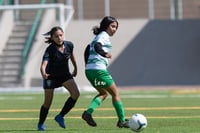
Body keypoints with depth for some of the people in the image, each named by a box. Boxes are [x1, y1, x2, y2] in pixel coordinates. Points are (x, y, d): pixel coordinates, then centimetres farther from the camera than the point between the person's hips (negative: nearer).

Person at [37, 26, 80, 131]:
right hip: (51, 76, -4)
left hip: (65, 74, 4)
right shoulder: (50, 50, -29)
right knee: (48, 103, 2)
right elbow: (43, 65, -40)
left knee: (76, 94, -18)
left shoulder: (69, 45, -16)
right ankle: (40, 124, 27)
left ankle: (60, 116, -3)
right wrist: (43, 74, -62)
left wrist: (75, 68, 19)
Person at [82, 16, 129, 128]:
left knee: (104, 93, 21)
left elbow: (87, 51, 25)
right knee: (115, 93, 3)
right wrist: (105, 54, -34)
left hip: (89, 70, 9)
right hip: (99, 69, -9)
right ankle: (122, 121, 5)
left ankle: (88, 112, 1)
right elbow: (97, 46, -24)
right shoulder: (104, 35, -6)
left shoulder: (97, 37, 21)